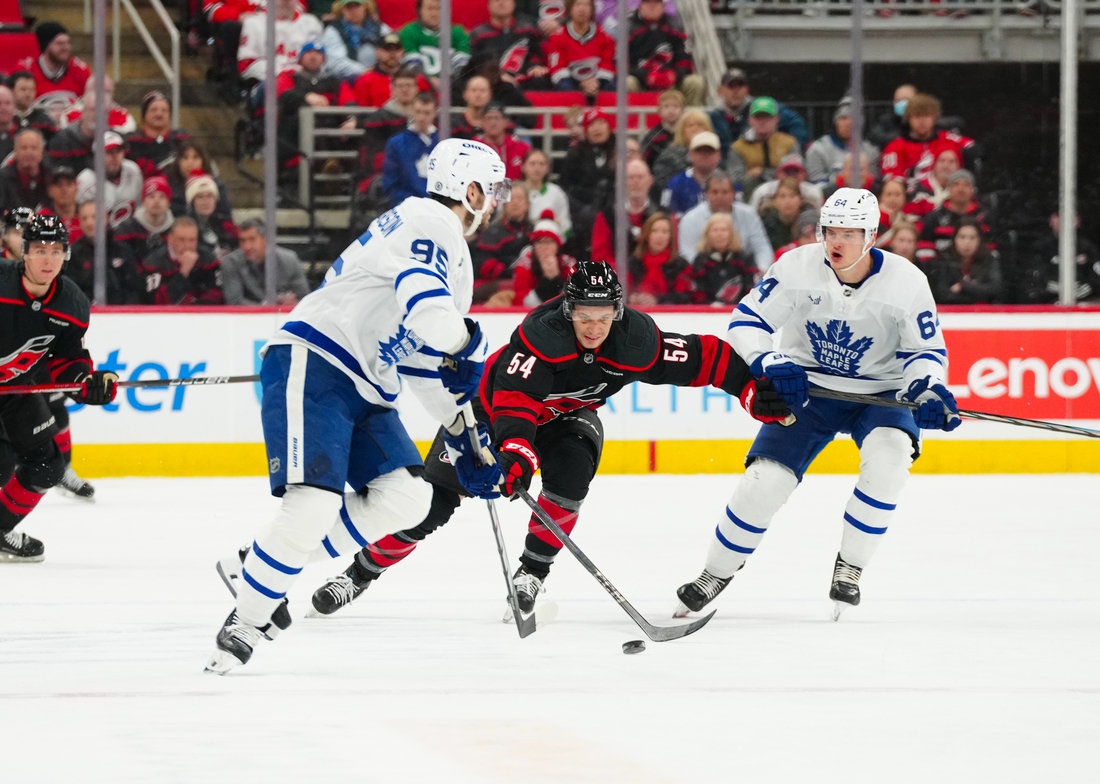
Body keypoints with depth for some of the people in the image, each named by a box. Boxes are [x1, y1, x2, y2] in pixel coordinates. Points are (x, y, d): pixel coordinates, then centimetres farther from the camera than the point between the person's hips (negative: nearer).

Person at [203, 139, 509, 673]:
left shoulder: (452, 253, 24)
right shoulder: (429, 223, -9)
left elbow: (425, 358, 29)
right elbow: (427, 313, -28)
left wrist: (465, 433, 24)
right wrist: (473, 349, -16)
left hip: (364, 388, 10)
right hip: (311, 367, -10)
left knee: (407, 497, -4)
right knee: (314, 503, -21)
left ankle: (266, 568, 5)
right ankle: (244, 621, -8)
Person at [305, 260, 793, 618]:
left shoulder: (637, 341, -25)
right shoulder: (543, 333, -37)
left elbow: (702, 358, -16)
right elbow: (513, 397, -47)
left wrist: (755, 391, -19)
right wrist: (516, 450, -61)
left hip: (567, 417, 3)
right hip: (496, 407, -3)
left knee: (570, 473, -30)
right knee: (432, 501, -9)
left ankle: (532, 571, -12)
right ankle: (361, 572, 7)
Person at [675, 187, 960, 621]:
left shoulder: (905, 281, -17)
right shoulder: (798, 267, -17)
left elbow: (928, 350, -8)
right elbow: (746, 321, -12)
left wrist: (928, 390, -29)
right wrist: (771, 364, -31)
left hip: (879, 391, 0)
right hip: (807, 388, 1)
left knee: (889, 456, -31)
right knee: (766, 478, -14)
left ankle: (849, 569, -14)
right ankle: (716, 574, 9)